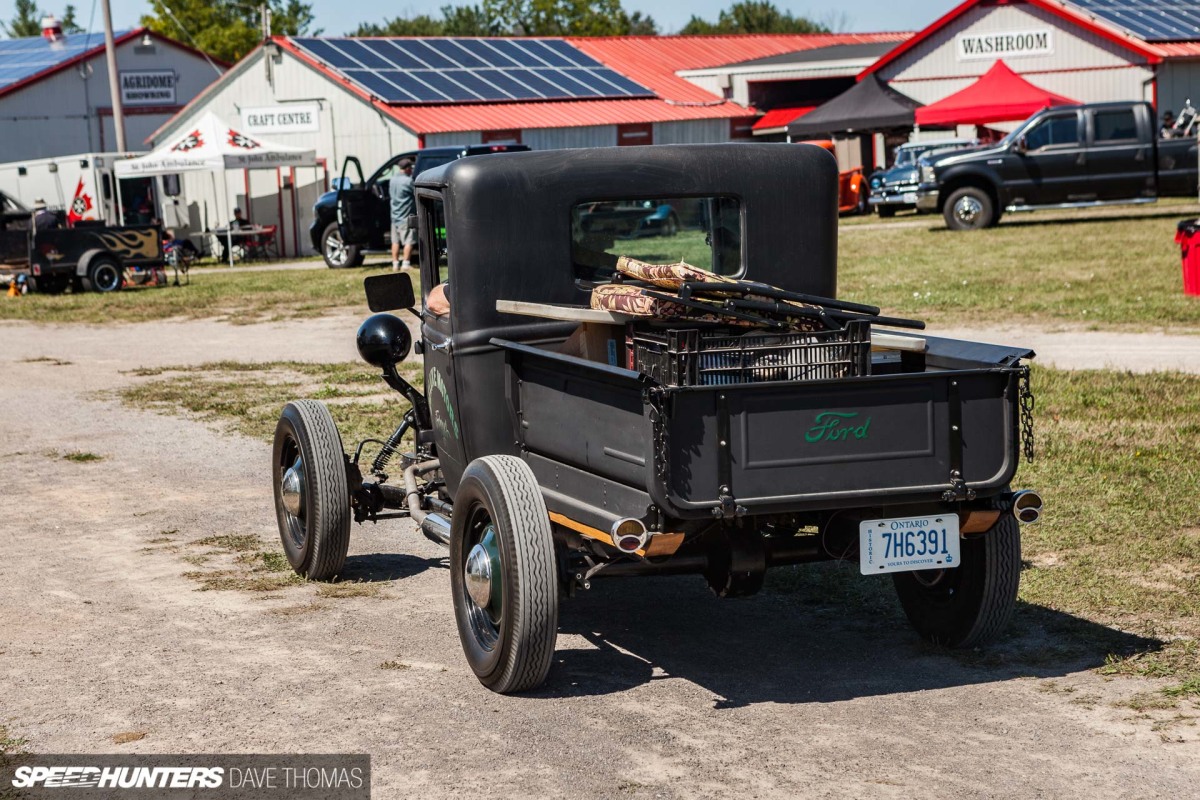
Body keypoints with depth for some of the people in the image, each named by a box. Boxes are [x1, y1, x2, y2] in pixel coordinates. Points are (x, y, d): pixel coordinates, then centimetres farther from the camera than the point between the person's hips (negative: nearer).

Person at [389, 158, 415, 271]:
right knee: (408, 241, -3)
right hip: (406, 216, -7)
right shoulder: (408, 181, -16)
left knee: (395, 241, 10)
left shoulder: (392, 179, 8)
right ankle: (406, 264, -5)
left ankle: (395, 264, 12)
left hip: (395, 215, 7)